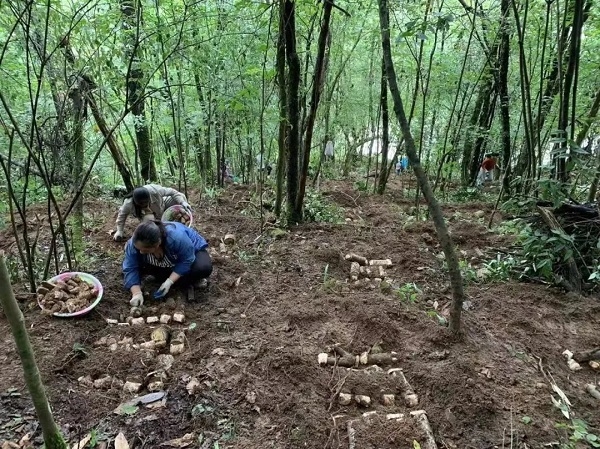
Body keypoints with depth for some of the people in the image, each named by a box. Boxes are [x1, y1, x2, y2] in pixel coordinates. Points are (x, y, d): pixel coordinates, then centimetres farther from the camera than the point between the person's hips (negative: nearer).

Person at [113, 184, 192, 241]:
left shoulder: (154, 190, -42)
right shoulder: (128, 203, -36)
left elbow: (172, 192, -30)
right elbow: (122, 214, -15)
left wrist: (183, 202, -39)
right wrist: (119, 231, -14)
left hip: (162, 204, 1)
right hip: (147, 213, -1)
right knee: (148, 219, -37)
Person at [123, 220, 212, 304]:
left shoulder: (177, 238, -41)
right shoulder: (134, 243, -28)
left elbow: (186, 261, -30)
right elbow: (130, 269, -24)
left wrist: (169, 282, -35)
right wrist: (137, 293, -35)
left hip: (191, 252, -5)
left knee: (204, 267, -36)